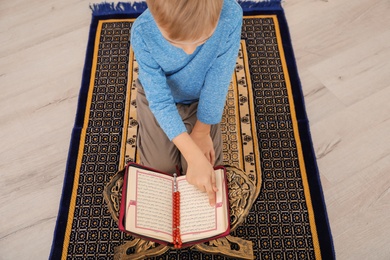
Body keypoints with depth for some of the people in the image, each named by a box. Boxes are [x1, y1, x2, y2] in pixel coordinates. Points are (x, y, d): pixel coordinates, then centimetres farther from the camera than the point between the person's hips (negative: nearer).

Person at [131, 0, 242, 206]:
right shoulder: (142, 32, -34)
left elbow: (217, 83, -24)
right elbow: (160, 100, -29)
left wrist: (201, 131, -14)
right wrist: (193, 155, -35)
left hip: (202, 99, 1)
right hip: (159, 99, 0)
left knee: (207, 168, 2)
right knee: (159, 169, 6)